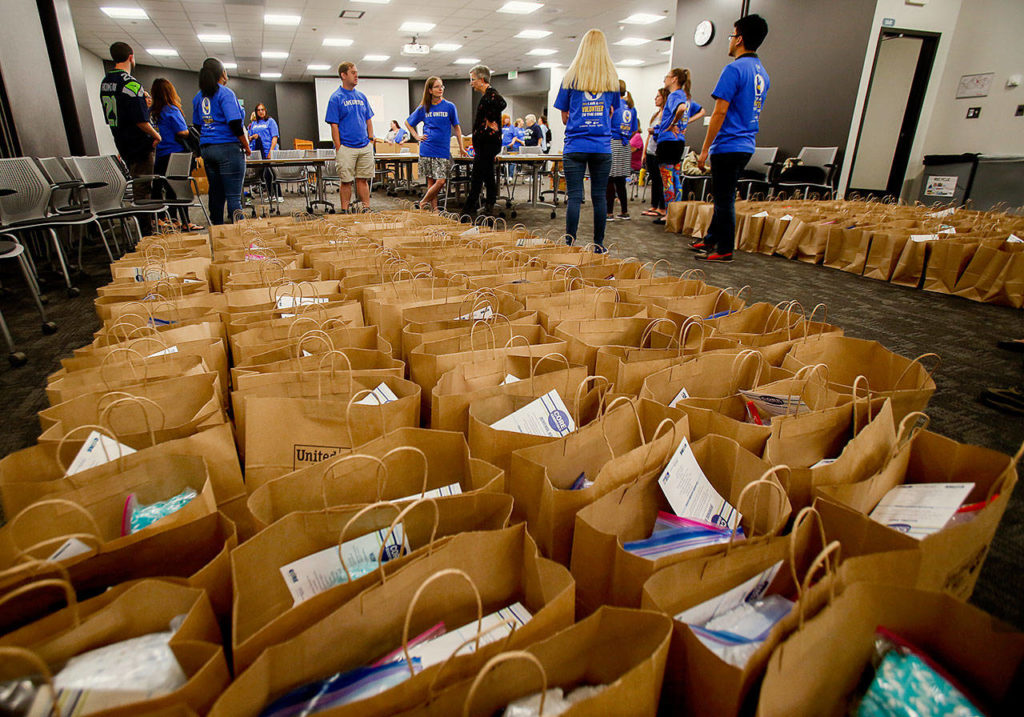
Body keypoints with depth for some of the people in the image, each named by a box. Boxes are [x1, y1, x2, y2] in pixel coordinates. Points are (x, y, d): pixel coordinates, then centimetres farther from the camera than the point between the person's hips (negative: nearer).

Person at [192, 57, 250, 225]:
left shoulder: (198, 97, 14)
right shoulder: (225, 93, -8)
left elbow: (197, 125, 20)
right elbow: (235, 124, -16)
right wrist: (247, 147, -6)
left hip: (206, 149, 7)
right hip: (229, 148, -7)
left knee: (215, 193, 11)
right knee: (234, 196, -9)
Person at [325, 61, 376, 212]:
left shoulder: (361, 96, 13)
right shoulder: (336, 98, -4)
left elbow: (369, 120, 17)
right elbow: (334, 125, -7)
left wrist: (371, 140, 8)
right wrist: (339, 148, -12)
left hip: (365, 147, 5)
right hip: (347, 148, -5)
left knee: (363, 179, 9)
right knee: (346, 181, 0)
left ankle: (367, 209, 15)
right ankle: (344, 211, 7)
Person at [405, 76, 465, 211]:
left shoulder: (449, 106, 2)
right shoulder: (423, 108, 6)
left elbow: (456, 127, 8)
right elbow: (408, 123, 19)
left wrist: (461, 147, 4)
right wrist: (417, 137, 7)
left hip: (443, 151, -1)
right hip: (427, 150, 1)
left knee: (441, 181, -10)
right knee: (431, 181, 4)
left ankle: (423, 202, 8)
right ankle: (434, 208, 12)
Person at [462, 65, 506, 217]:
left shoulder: (491, 94, -13)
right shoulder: (487, 95, 19)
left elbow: (501, 103, -35)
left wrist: (490, 121, -22)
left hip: (488, 143, -10)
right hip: (485, 143, 10)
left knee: (477, 176, -9)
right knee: (488, 175, 14)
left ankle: (469, 207, -6)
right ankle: (489, 205, 21)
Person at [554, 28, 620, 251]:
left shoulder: (571, 77, 3)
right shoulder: (612, 78, 7)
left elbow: (564, 117, 7)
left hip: (575, 146, -1)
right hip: (603, 146, 2)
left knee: (574, 197, -3)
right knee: (599, 196, 6)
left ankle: (570, 245, -4)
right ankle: (599, 245, 12)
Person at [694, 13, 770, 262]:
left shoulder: (734, 69, -13)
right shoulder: (762, 73, 15)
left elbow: (720, 112, -18)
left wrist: (705, 149, -15)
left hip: (728, 146, -9)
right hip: (746, 146, 9)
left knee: (724, 198, -3)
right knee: (724, 196, 17)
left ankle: (724, 250, 3)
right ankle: (711, 239, 28)